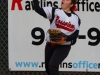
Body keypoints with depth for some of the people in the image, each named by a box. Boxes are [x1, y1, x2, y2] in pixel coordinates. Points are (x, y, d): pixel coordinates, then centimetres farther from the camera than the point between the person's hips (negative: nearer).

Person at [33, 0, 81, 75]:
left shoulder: (76, 18, 1)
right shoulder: (54, 11, -3)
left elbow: (75, 34, -2)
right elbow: (38, 9, -13)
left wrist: (65, 38, -19)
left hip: (64, 47, -2)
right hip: (50, 45, 2)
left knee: (52, 66, -21)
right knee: (48, 68, 12)